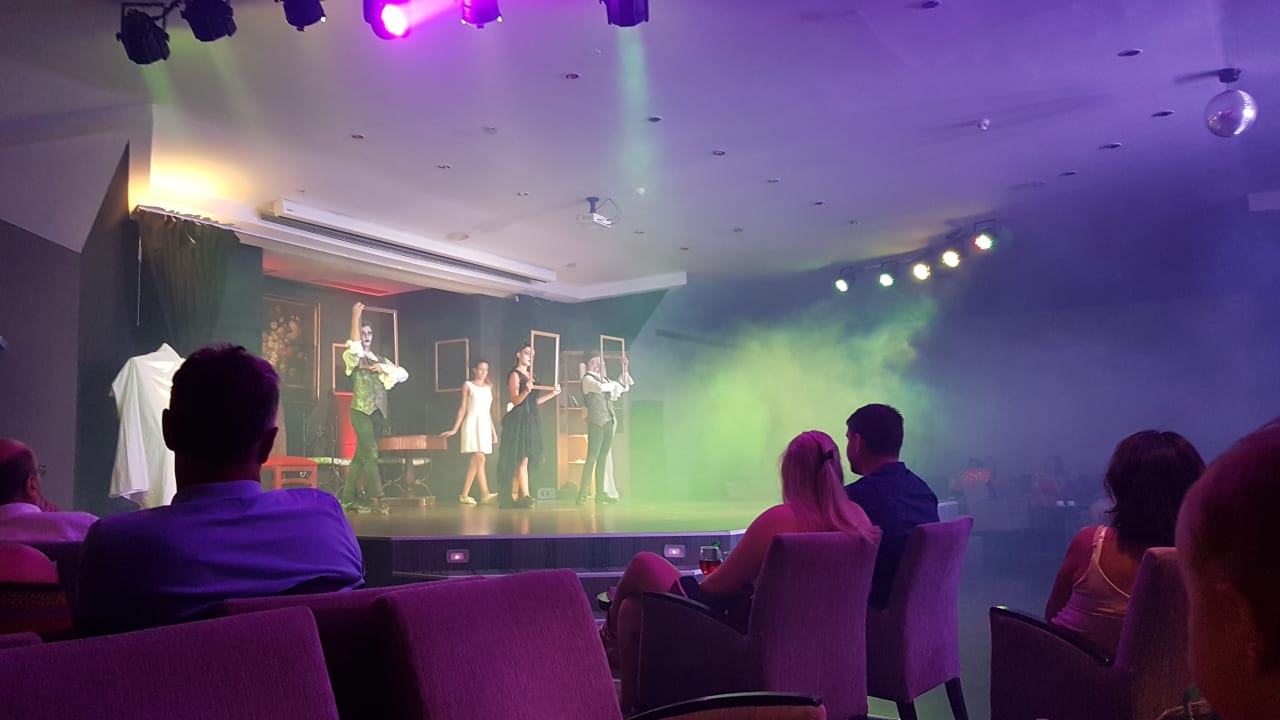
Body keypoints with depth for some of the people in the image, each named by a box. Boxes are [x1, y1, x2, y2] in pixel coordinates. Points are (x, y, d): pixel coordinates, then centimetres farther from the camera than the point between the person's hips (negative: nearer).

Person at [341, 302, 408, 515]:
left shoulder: (379, 360, 18)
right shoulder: (352, 356, 2)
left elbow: (404, 375, 9)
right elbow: (355, 346, -24)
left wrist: (384, 368, -6)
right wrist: (356, 316, -24)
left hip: (377, 411, 6)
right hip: (361, 410, -6)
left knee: (361, 456, 8)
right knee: (370, 455, -14)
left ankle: (349, 498, 13)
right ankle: (376, 498, -13)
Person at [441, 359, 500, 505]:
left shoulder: (488, 388, 16)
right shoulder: (468, 385, 3)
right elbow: (462, 408, 1)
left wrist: (494, 431, 17)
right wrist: (454, 429, -4)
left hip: (485, 425, 5)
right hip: (472, 423, -5)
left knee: (475, 460, 1)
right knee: (480, 458, -16)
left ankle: (464, 495, 4)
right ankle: (485, 494, -22)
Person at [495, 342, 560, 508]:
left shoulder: (529, 375, 18)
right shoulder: (515, 375, -6)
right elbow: (515, 400, -14)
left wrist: (552, 393, 15)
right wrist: (526, 391, -32)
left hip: (529, 420, 8)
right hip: (519, 420, -8)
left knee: (519, 460, 6)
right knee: (523, 459, -13)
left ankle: (514, 496, 7)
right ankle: (525, 497, -17)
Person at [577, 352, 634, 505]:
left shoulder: (604, 379, 21)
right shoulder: (588, 378, 1)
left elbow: (623, 387, 32)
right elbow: (600, 387, -19)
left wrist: (625, 369, 27)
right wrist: (614, 384, -3)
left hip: (609, 421, 7)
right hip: (596, 422, -7)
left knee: (603, 457, 6)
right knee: (592, 457, -12)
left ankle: (600, 493, 8)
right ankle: (583, 494, -13)